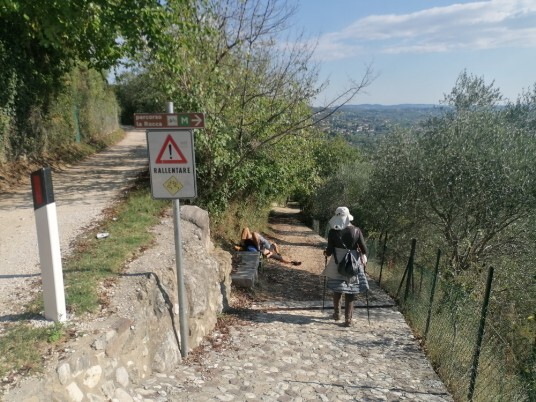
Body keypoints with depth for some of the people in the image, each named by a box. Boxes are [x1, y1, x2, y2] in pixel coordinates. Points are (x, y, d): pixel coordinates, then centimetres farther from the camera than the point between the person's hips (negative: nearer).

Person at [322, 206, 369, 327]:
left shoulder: (333, 232, -8)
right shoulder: (356, 231, -5)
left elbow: (329, 250, -5)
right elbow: (364, 249, -4)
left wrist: (326, 253, 16)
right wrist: (364, 258, 15)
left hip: (337, 264, 0)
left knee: (337, 290, 17)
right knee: (350, 292, 8)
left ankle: (337, 314, 32)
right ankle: (348, 319, 8)